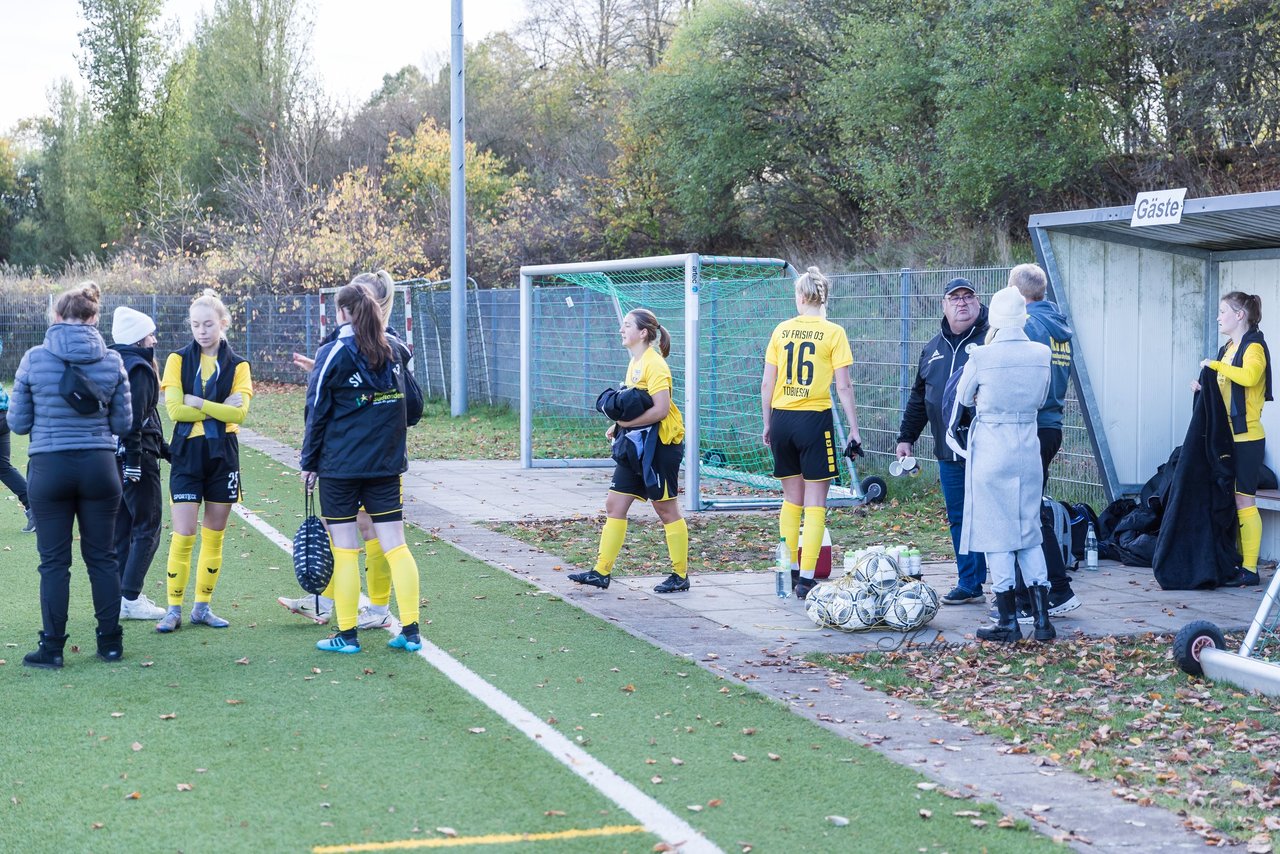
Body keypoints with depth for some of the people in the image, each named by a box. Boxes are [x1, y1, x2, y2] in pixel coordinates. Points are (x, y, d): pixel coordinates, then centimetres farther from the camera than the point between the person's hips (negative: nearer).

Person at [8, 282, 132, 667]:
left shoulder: (35, 358, -6)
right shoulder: (112, 361, -1)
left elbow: (18, 423, 0)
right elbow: (122, 423, 4)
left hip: (49, 469, -2)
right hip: (99, 466, 2)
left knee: (54, 561, 5)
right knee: (102, 557, 11)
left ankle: (52, 648, 8)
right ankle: (110, 643, 17)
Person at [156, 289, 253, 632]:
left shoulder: (237, 366, 4)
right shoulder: (178, 360, 1)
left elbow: (239, 412, -10)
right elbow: (175, 409, -11)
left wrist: (197, 403, -14)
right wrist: (219, 409, -12)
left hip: (223, 456, 2)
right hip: (187, 455, -2)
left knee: (214, 536, 7)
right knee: (183, 535, -6)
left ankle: (203, 606, 17)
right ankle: (174, 609, 2)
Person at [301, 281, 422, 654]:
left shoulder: (333, 354, -7)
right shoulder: (392, 353, 8)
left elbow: (317, 412, -4)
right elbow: (407, 408, 17)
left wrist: (308, 463, 3)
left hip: (340, 465, -4)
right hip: (386, 465, 4)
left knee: (345, 550, 1)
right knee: (395, 545, 5)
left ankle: (347, 634, 5)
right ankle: (410, 631, 3)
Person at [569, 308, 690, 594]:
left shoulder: (654, 364, -15)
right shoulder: (634, 363, 13)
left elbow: (660, 409, -24)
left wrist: (625, 422, -20)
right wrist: (619, 426, 7)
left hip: (660, 443, -9)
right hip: (635, 444, 10)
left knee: (666, 508, -1)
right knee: (615, 505, 6)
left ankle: (681, 576, 10)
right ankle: (602, 572, 9)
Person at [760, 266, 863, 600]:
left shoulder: (781, 330, 5)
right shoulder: (833, 333, -4)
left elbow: (767, 384, 6)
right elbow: (843, 387, -7)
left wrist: (767, 423, 16)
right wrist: (853, 429, -1)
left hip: (782, 418, 4)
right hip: (815, 419, -4)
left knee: (792, 500, 16)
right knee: (815, 504, 1)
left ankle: (790, 572, 20)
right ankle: (806, 579, -5)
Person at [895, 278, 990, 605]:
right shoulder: (933, 348, 17)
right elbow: (918, 398, 24)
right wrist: (906, 438, 22)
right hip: (949, 452, 6)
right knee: (959, 518, 10)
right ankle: (969, 584, 20)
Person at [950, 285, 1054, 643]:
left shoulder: (982, 357, -14)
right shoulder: (1041, 354, -2)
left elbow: (964, 398, 3)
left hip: (990, 452, -4)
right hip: (1028, 449, 4)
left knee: (996, 536, 3)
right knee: (1029, 535, 13)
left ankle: (1009, 623, 5)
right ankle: (1043, 620, 11)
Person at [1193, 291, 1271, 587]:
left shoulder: (1254, 347, -10)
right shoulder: (1229, 348, 16)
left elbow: (1249, 376, -32)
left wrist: (1216, 365, -23)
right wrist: (1203, 387, 3)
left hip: (1246, 437, -9)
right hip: (1226, 435, 9)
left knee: (1243, 501, -7)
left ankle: (1249, 569, -4)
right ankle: (1235, 561, 17)